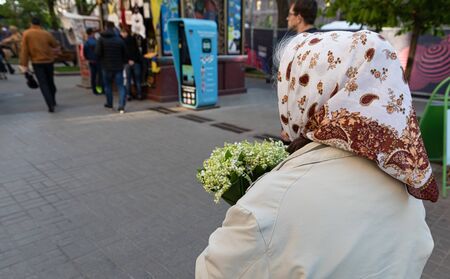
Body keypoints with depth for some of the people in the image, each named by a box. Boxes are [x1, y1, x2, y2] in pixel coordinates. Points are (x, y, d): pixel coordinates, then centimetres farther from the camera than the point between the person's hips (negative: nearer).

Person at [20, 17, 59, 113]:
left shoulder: (26, 34, -3)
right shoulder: (46, 34, -1)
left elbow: (24, 49, -6)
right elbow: (56, 46, 4)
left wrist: (24, 64, -4)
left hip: (37, 62, -2)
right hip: (48, 61, 2)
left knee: (43, 84, 0)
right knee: (50, 81, 17)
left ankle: (51, 105, -11)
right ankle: (53, 100, 29)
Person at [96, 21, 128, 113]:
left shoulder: (101, 39, -6)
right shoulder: (120, 40, -1)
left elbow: (97, 53, -9)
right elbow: (125, 54, 2)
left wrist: (102, 60, 10)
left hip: (106, 67, 0)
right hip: (118, 67, 0)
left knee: (107, 85, 18)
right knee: (120, 86, -1)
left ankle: (109, 103, 28)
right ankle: (121, 106, -12)